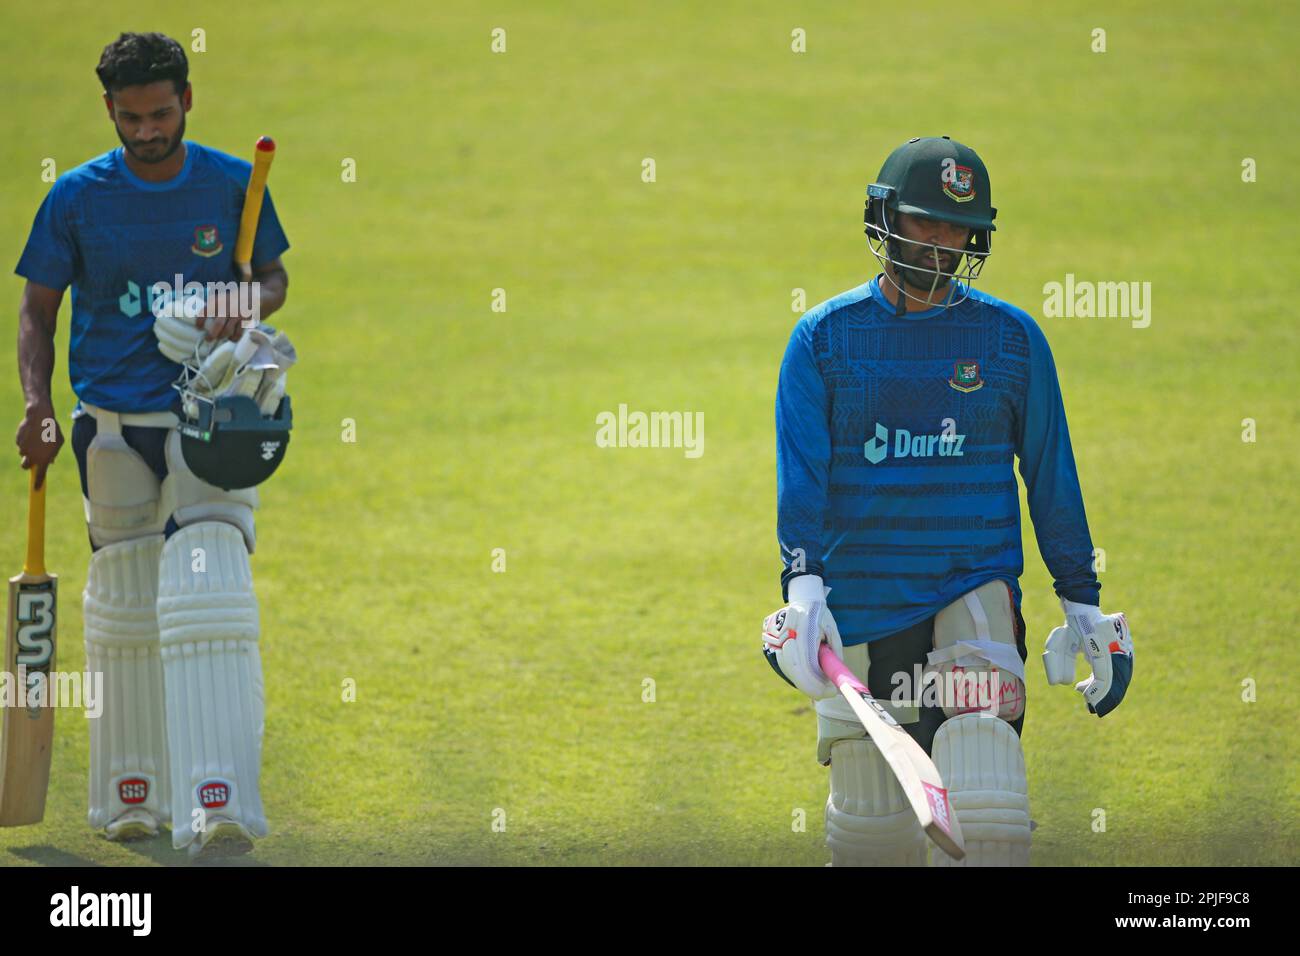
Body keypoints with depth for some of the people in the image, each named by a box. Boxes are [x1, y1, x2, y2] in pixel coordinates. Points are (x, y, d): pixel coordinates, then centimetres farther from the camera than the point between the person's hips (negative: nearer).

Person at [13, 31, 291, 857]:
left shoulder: (233, 184, 1)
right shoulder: (77, 197, -1)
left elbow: (275, 276, 13)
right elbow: (38, 310, 3)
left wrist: (248, 307, -11)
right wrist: (38, 404, -12)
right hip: (114, 425, 1)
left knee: (208, 592, -16)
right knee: (124, 608, 9)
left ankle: (218, 803, -24)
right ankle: (130, 797, 23)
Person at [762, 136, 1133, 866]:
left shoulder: (1012, 338, 6)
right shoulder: (824, 336, 4)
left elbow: (1052, 476, 10)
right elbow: (801, 473, -5)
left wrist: (1085, 605, 8)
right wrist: (803, 587, -20)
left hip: (977, 593, -1)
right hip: (860, 604, 1)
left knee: (986, 826, -19)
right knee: (872, 833, 2)